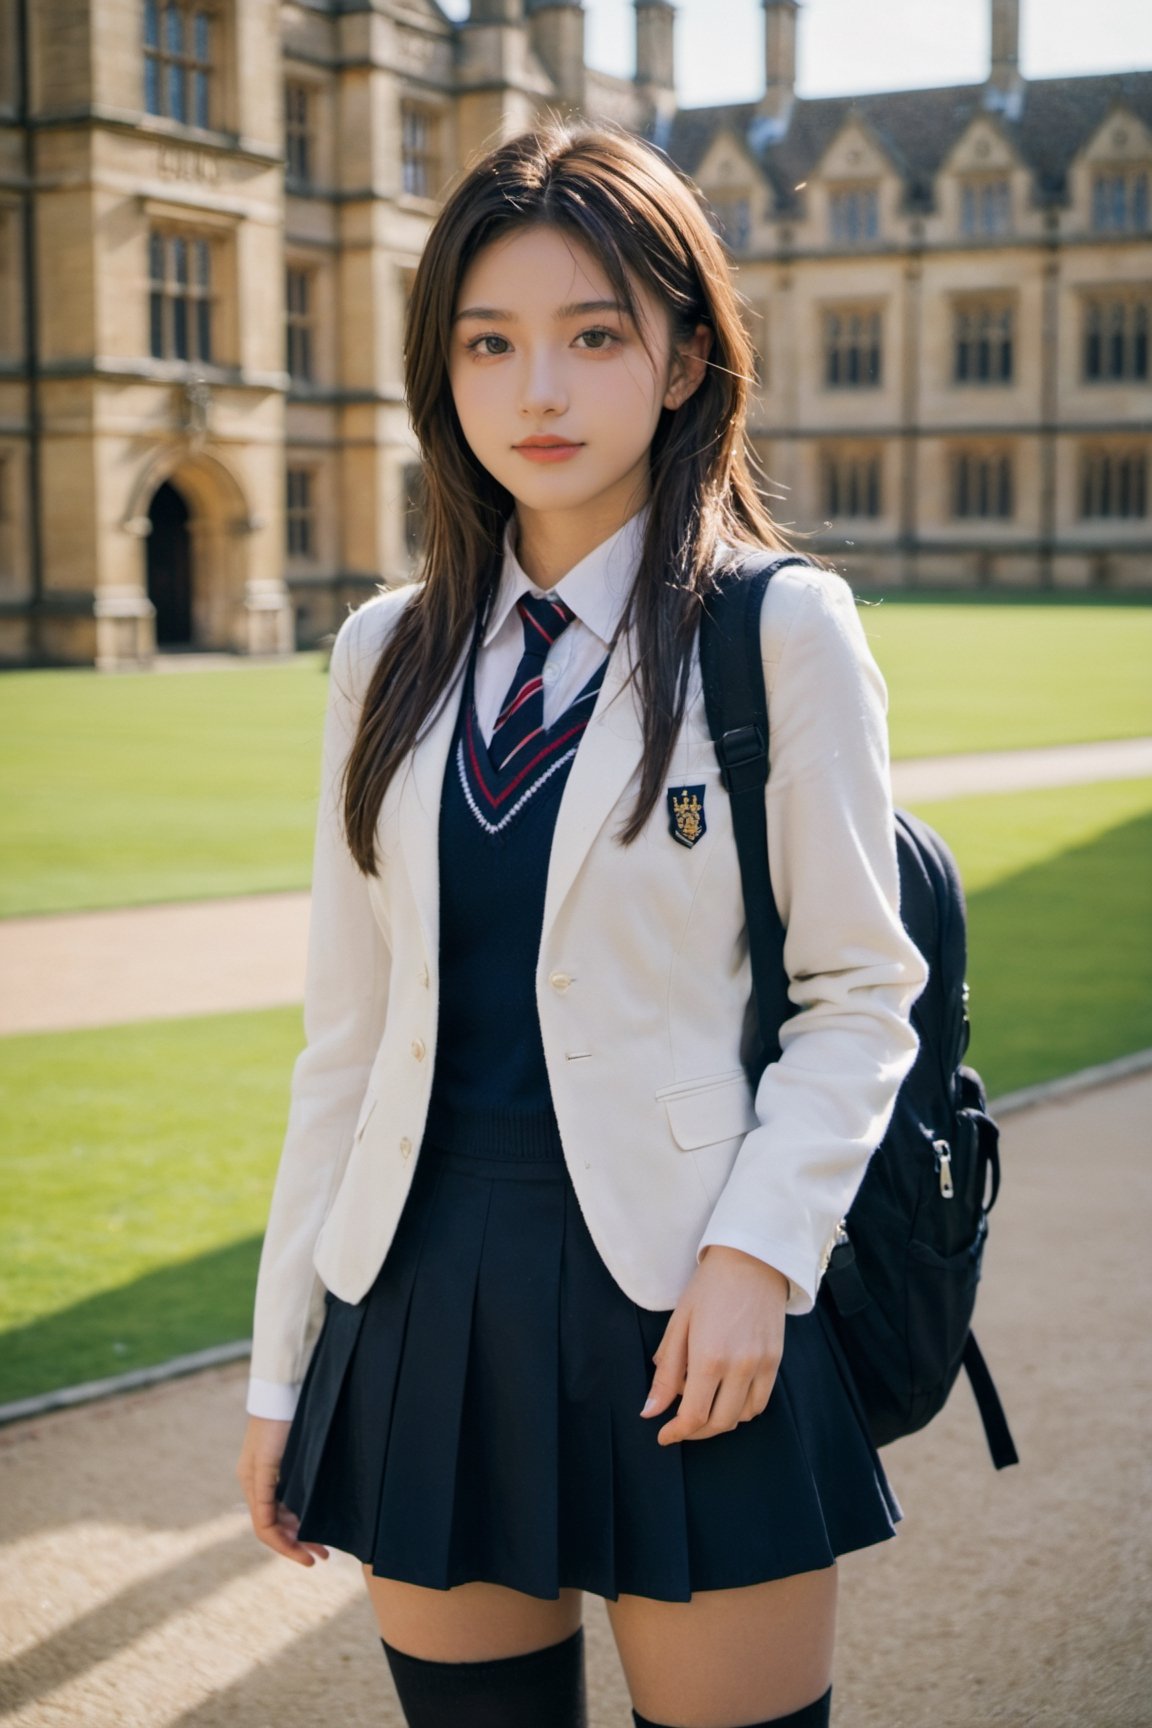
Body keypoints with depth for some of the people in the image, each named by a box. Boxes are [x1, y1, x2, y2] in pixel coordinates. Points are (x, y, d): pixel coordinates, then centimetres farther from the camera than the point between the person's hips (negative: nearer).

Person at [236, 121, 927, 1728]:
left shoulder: (785, 630, -4)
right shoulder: (390, 655, 7)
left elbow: (859, 989, -2)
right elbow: (349, 1024, 9)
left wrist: (758, 1250, -17)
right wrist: (284, 1364, 10)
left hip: (681, 1309, -3)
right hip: (425, 1305, 4)